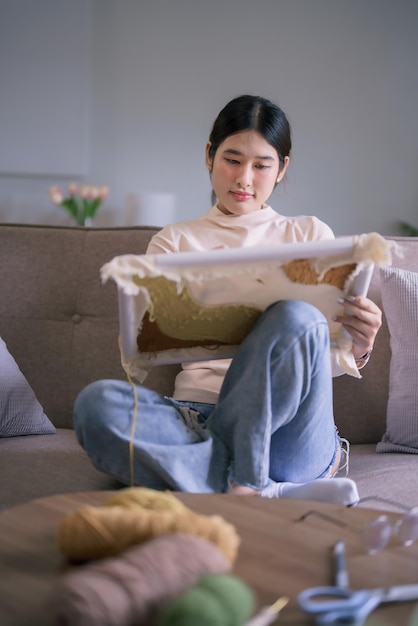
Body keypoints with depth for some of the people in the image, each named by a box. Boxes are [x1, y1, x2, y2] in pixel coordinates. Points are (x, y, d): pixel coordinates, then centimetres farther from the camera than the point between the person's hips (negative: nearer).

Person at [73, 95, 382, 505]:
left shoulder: (310, 236, 18)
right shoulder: (173, 241, 17)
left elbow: (328, 363, 13)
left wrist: (359, 346, -12)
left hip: (285, 432, -1)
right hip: (196, 419, 1)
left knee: (297, 317, -32)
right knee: (97, 403, -31)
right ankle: (273, 495, -33)